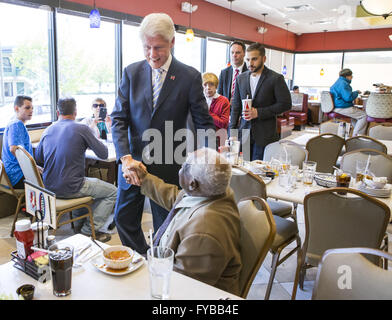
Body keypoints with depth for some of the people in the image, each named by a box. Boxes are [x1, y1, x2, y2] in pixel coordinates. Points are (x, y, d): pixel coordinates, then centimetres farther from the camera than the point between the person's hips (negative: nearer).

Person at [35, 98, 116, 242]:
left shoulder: (48, 130, 7)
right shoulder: (81, 128, -10)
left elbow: (38, 157, 18)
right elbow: (104, 154, -6)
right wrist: (91, 142, 14)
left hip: (49, 186, 8)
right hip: (70, 188, -7)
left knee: (93, 181, 32)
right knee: (112, 192, 5)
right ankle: (88, 231, 3)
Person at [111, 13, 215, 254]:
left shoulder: (190, 77, -7)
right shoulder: (131, 73, 1)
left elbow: (204, 124, -3)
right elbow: (119, 118, -1)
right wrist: (125, 157, -16)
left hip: (168, 168, -3)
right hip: (133, 162, 4)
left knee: (164, 228, 12)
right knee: (124, 219, 15)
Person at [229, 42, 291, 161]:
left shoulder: (276, 78, -3)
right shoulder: (241, 78, 11)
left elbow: (285, 104, -5)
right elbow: (236, 106, 13)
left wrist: (258, 112, -12)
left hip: (265, 136, -4)